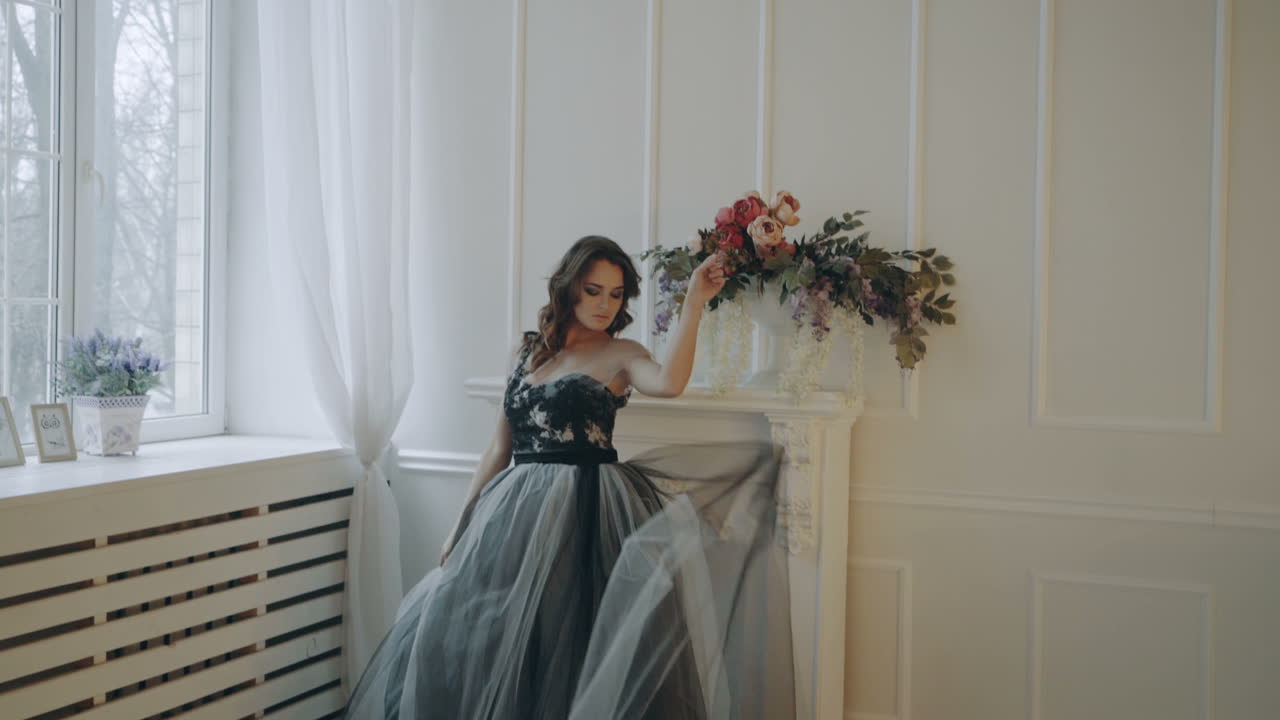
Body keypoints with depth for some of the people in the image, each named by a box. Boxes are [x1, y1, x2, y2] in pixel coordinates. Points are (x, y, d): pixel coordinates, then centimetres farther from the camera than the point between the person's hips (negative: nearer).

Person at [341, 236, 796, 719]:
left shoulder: (620, 355, 0)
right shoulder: (527, 351, 12)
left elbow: (669, 383, -24)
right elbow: (500, 444, 15)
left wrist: (694, 303, -25)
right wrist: (462, 524, 14)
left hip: (583, 512, -4)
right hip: (515, 511, 5)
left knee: (563, 647, -4)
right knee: (469, 641, 4)